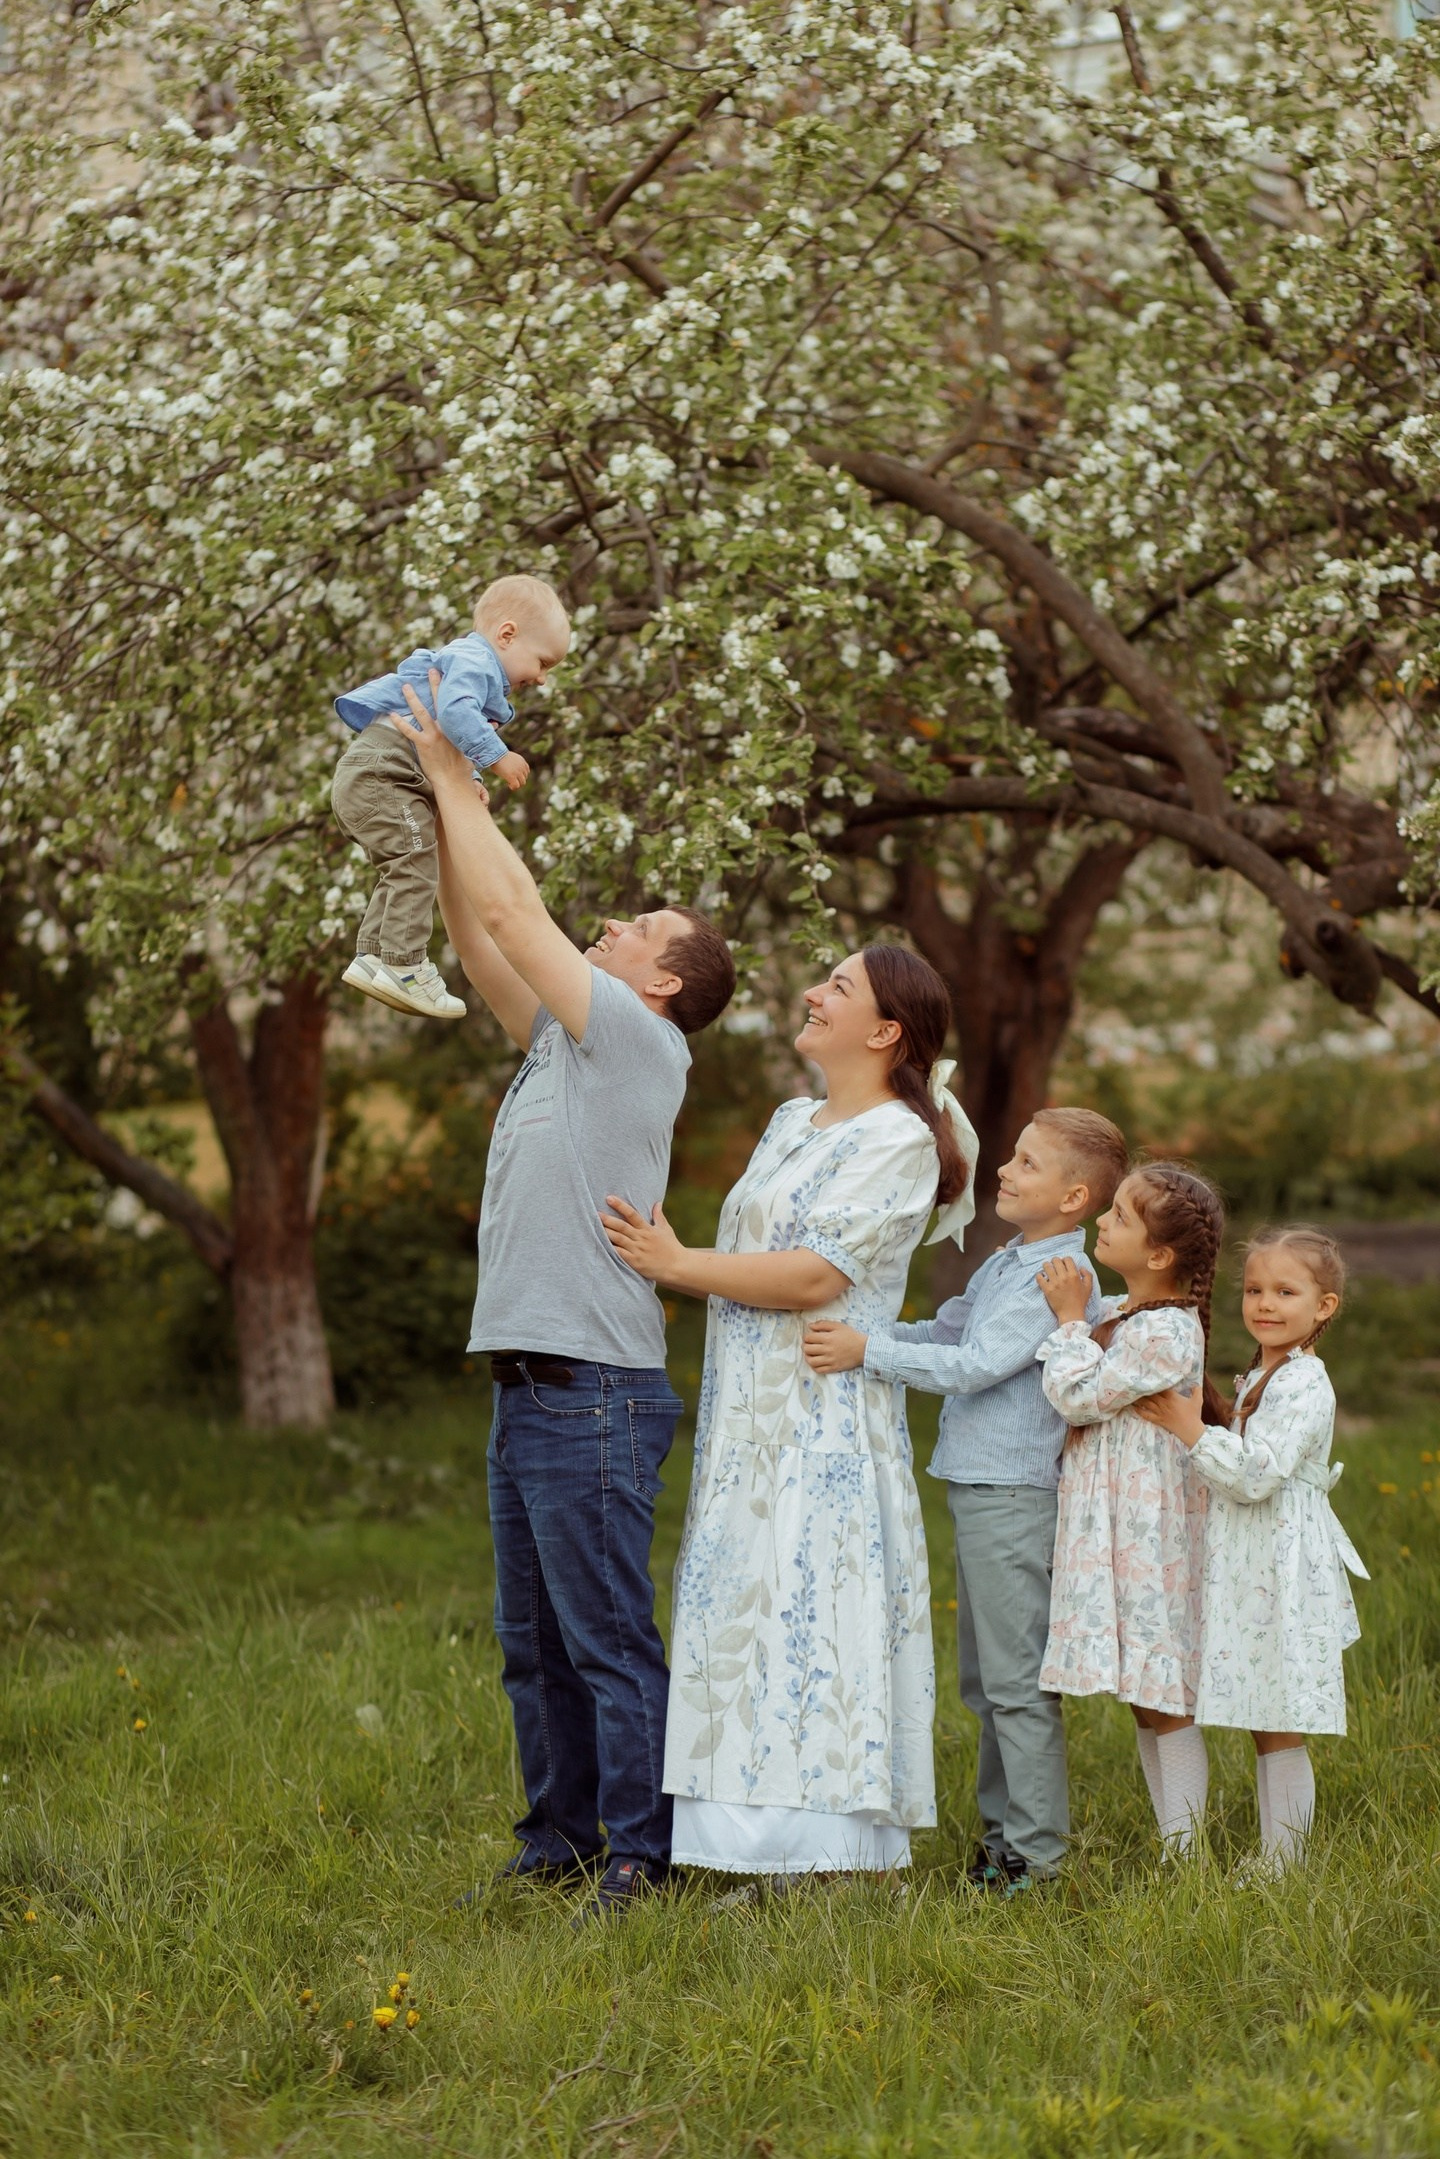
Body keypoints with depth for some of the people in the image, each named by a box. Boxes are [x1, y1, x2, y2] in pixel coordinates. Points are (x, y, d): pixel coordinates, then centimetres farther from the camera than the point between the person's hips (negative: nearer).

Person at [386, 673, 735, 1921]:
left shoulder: (639, 1042, -7)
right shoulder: (563, 1042, 17)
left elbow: (512, 909, -9)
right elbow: (482, 937, 20)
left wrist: (452, 778, 0)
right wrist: (450, 807, 14)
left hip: (594, 1393, -10)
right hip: (529, 1386, 10)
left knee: (610, 1638, -7)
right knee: (535, 1642, 14)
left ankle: (641, 1855, -4)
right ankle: (558, 1842, 21)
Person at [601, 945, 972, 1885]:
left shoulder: (897, 1139, -9)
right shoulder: (793, 1121, 18)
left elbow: (815, 1276, -18)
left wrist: (679, 1264, -14)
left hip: (826, 1424, -9)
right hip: (753, 1423, 9)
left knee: (810, 1622, -10)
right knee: (750, 1620, 6)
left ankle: (824, 1857, -8)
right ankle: (780, 1856, 7)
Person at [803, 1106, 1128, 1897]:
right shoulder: (1003, 1265, 14)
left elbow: (976, 1367, -22)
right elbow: (946, 1333, 25)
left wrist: (867, 1353, -25)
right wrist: (850, 1335, 14)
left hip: (1014, 1496, -10)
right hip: (977, 1486, 10)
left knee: (1016, 1678, -5)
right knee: (983, 1677, 16)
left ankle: (1037, 1854, 0)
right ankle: (1000, 1826, 26)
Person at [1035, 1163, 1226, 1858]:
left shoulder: (1166, 1334, -18)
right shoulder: (1120, 1313, 11)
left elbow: (1078, 1396, -17)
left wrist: (1069, 1318, -8)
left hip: (1148, 1536, -10)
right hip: (1111, 1533, 10)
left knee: (1163, 1701, -5)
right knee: (1146, 1702, 13)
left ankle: (1184, 1851, 0)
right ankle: (1171, 1846, 18)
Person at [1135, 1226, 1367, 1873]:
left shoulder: (1304, 1386, -14)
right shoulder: (1259, 1378, 16)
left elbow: (1255, 1475, -22)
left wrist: (1192, 1430, -16)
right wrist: (1198, 1426, 13)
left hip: (1282, 1572, -10)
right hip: (1248, 1569, 10)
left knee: (1277, 1733, -5)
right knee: (1265, 1731, 13)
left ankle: (1281, 1866, 0)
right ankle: (1270, 1862, 19)